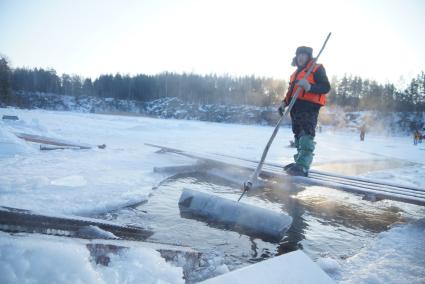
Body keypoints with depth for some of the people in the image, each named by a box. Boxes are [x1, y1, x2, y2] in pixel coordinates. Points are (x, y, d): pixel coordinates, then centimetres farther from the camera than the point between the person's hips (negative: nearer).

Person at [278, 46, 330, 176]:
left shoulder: (317, 69, 2)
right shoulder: (296, 73, 26)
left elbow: (326, 87, -8)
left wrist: (310, 87, -24)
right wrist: (284, 103, 16)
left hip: (309, 107, -8)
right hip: (296, 108, 9)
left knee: (306, 135, -17)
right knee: (298, 135, 9)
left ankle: (302, 167, -24)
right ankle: (299, 162, 14)